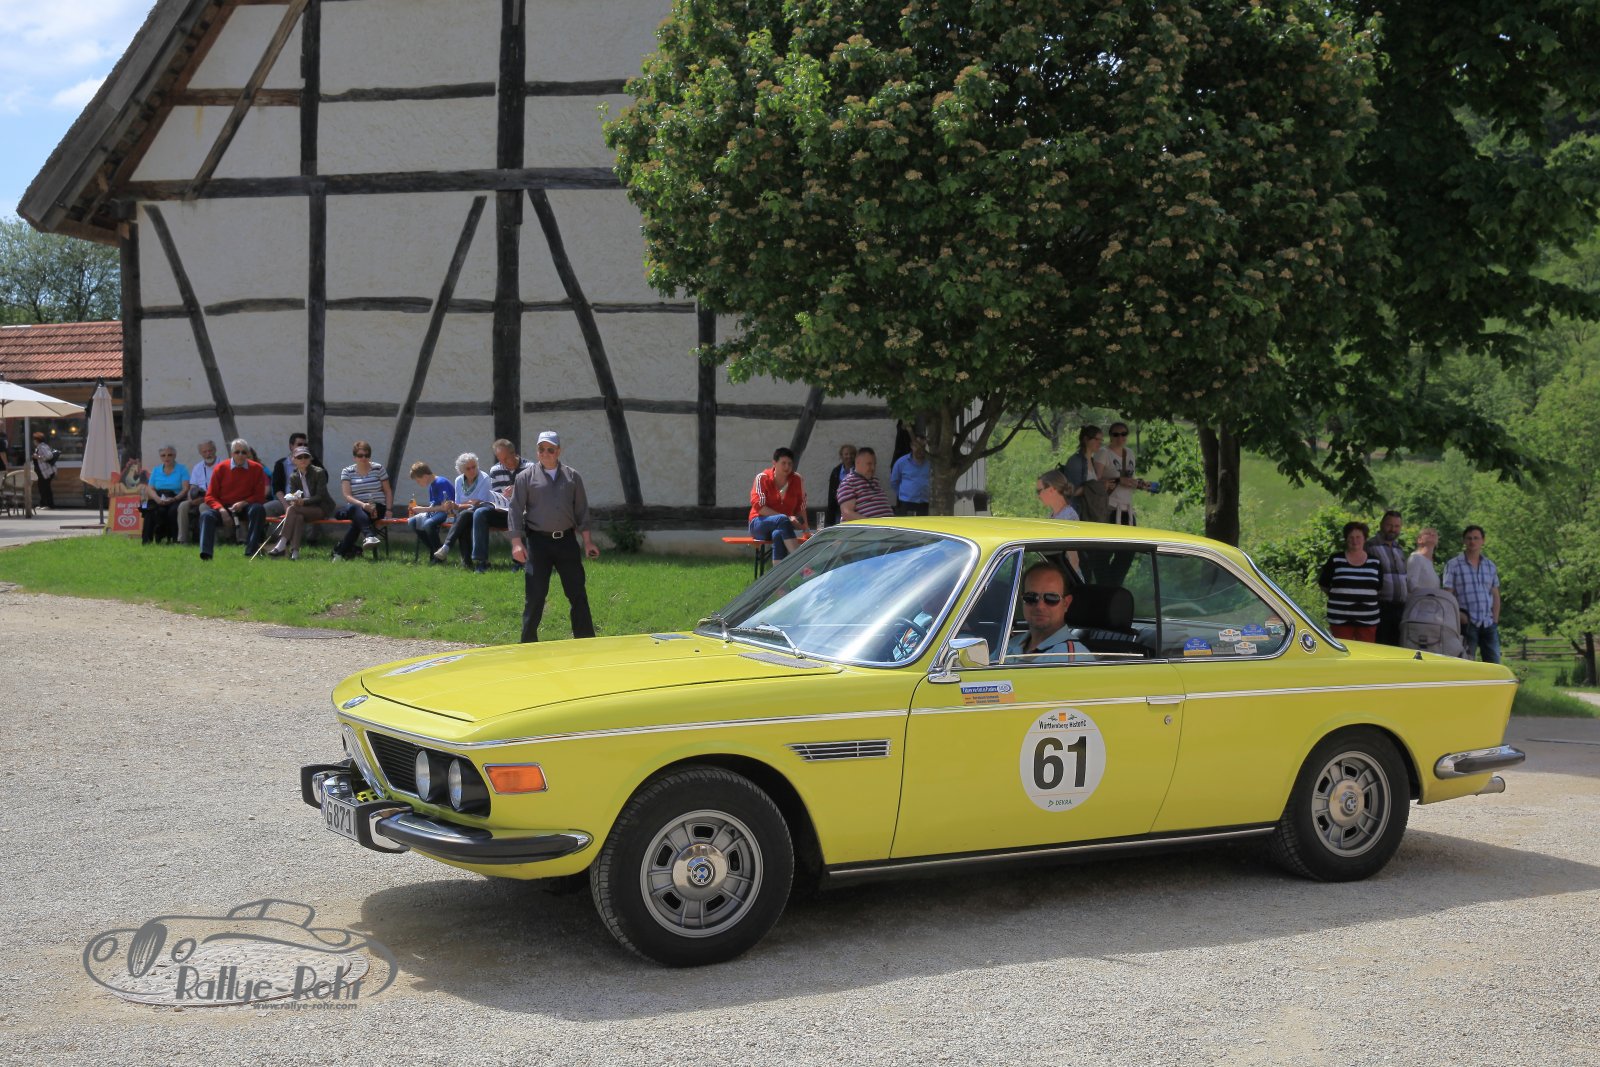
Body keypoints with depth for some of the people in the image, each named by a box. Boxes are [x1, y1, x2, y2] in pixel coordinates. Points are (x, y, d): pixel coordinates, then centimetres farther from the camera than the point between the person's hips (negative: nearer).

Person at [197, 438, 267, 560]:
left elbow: (260, 496, 0)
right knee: (206, 515, -29)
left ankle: (250, 551, -32)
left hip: (245, 507, 0)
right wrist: (221, 510, -19)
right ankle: (205, 553, -38)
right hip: (223, 507, 0)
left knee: (257, 509, -33)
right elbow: (210, 496, 1)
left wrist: (243, 503, -19)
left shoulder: (256, 469, 0)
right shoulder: (221, 468, 0)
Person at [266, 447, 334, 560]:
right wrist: (293, 501, -21)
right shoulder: (293, 477, 8)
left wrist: (303, 501, -27)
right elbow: (291, 495, 5)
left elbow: (320, 496, -12)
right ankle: (295, 550, -38)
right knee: (298, 517, -34)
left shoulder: (319, 473, -7)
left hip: (322, 507, -4)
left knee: (292, 509, -29)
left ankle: (282, 545, -33)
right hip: (305, 508, 4)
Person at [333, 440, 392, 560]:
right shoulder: (347, 472, 8)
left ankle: (342, 550, -31)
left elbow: (388, 491, 12)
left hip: (377, 508, 0)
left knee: (357, 519, -34)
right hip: (356, 506, 0)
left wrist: (388, 510, -3)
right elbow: (347, 496, -4)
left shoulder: (378, 468, 9)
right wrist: (362, 505, -22)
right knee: (355, 509, -39)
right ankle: (370, 535, -62)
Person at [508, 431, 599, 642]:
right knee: (535, 595, -1)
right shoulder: (526, 476, 1)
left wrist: (587, 541, 7)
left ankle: (586, 641, 11)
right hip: (538, 541, -2)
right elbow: (516, 511, -1)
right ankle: (528, 643, 9)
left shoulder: (572, 476, 8)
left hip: (566, 540, 3)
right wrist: (517, 543, -9)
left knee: (578, 593, 4)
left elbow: (581, 510, 12)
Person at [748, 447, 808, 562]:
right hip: (759, 524, -2)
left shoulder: (797, 480, 6)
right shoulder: (762, 478, -3)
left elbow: (801, 508, 11)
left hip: (781, 526, 2)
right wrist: (786, 518, -19)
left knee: (778, 534, -37)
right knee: (782, 520, -36)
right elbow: (759, 507, -11)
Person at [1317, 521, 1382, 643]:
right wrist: (1339, 596, 7)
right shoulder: (1335, 560, 3)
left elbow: (1379, 587, 17)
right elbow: (1323, 585, 9)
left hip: (1367, 619, 2)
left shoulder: (1374, 563, 10)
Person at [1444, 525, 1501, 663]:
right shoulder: (1453, 565, 1)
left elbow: (1495, 595, 18)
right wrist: (1459, 615, -15)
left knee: (1494, 662, 3)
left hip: (1488, 624, 4)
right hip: (1467, 624, -4)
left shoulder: (1490, 566, 15)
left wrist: (1495, 619, 6)